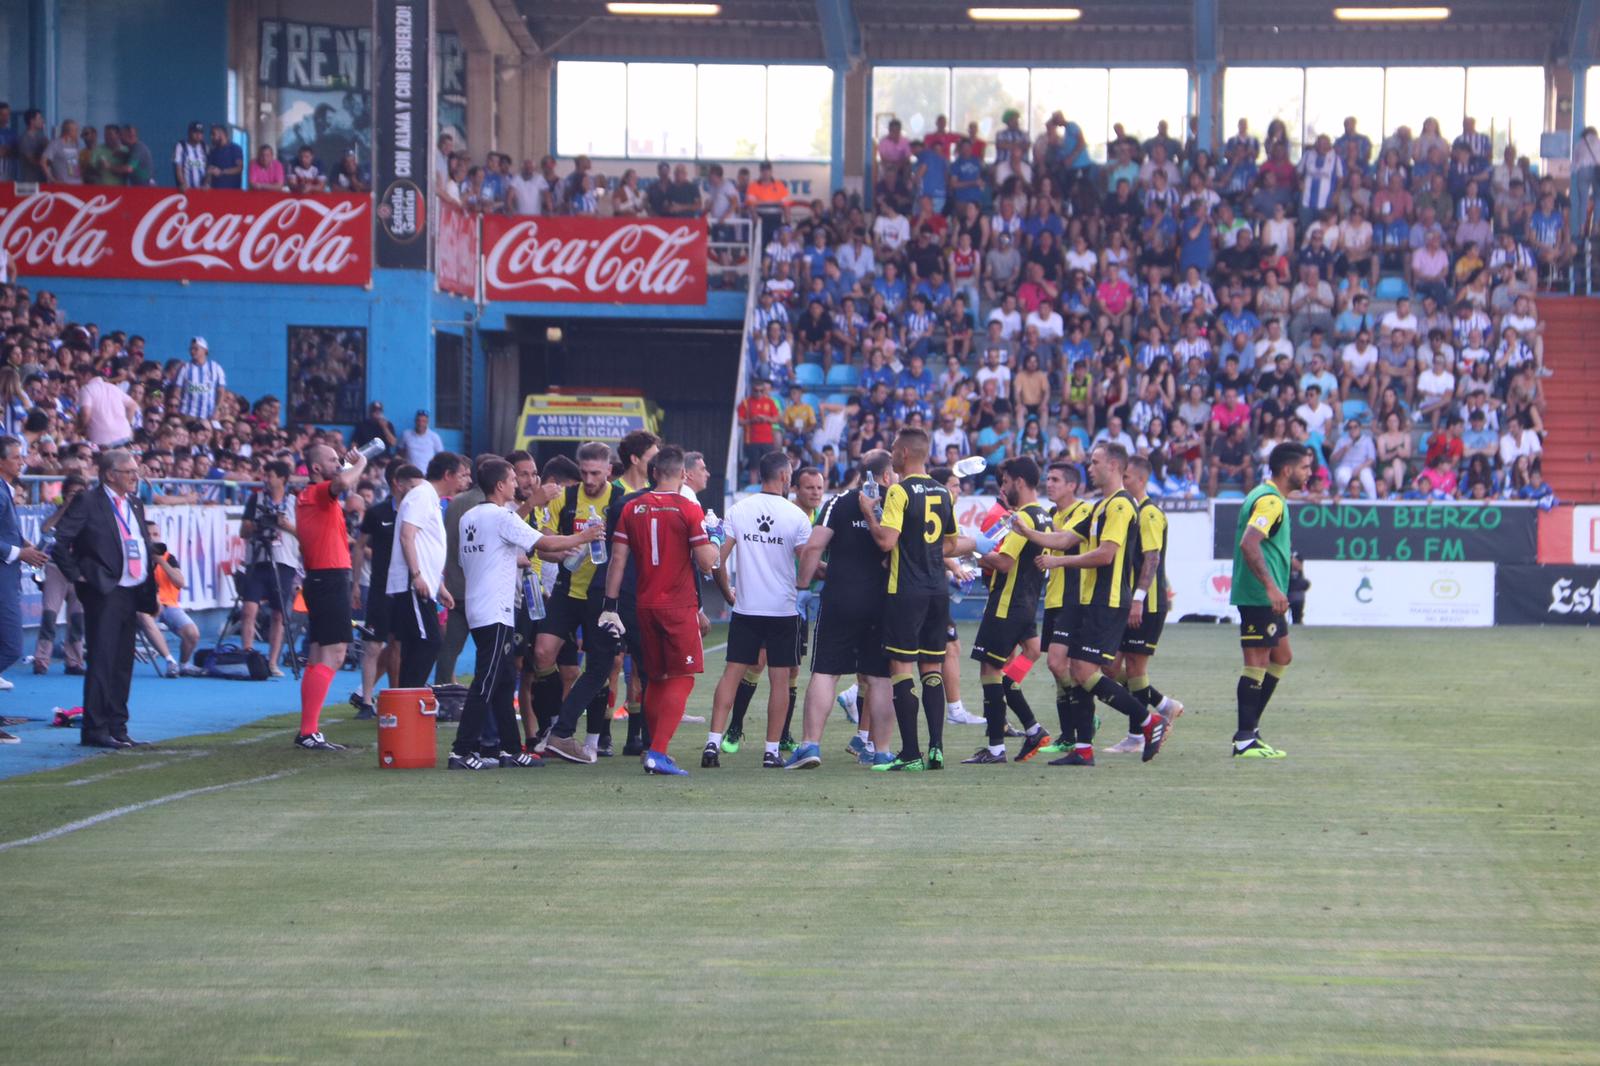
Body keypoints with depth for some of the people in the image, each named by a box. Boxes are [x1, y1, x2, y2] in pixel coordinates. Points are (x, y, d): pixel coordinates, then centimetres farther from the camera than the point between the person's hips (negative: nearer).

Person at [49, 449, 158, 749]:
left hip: (132, 593, 8)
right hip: (104, 592, -8)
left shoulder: (135, 505, 16)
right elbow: (59, 540, -12)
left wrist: (148, 588, 13)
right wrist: (76, 575, -12)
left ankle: (116, 728, 16)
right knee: (101, 661, -8)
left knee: (123, 664, 10)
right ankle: (95, 730, -6)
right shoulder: (88, 503, -7)